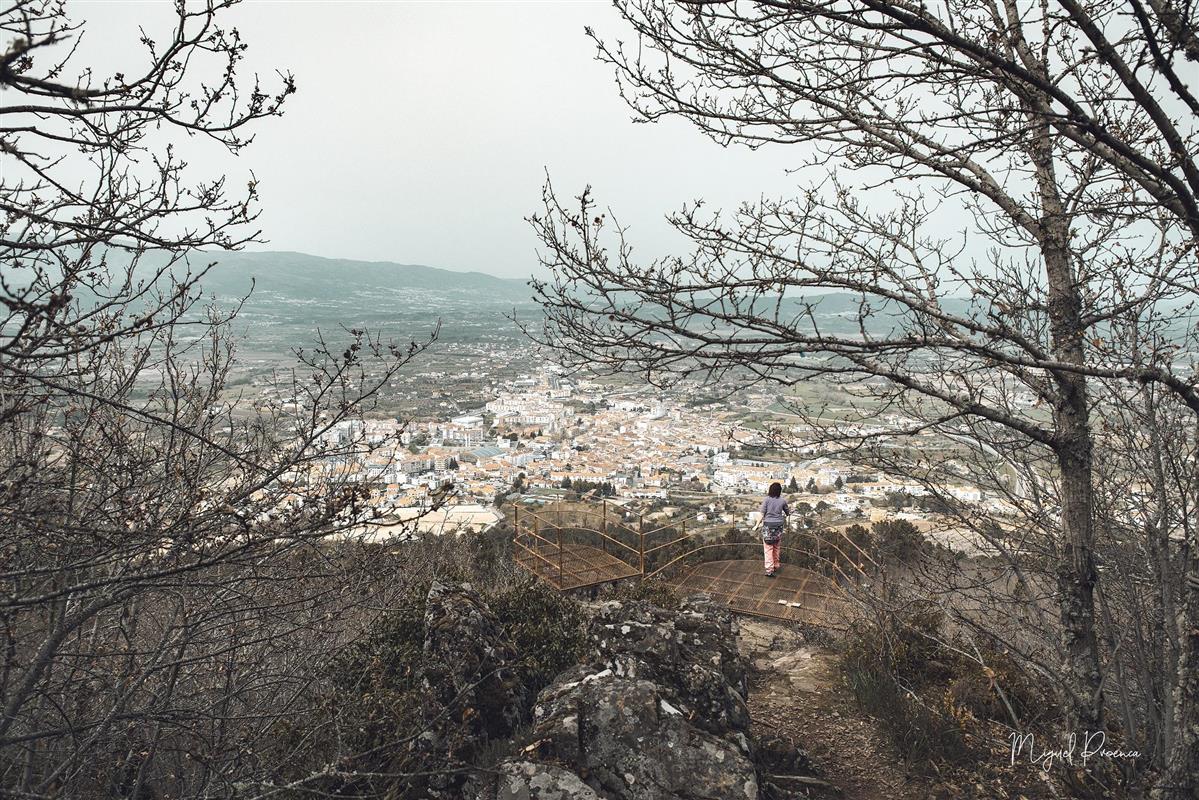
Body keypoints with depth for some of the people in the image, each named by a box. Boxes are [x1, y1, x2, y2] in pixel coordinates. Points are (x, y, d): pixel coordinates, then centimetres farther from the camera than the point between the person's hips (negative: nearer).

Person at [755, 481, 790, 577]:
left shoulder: (766, 500, -6)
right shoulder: (783, 501, 0)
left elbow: (762, 515, -9)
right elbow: (788, 513, 15)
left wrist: (757, 525, -2)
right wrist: (789, 509, 37)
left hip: (768, 526, -3)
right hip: (778, 526, 3)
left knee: (768, 548, -1)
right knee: (776, 548, 16)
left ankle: (769, 570, -6)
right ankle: (776, 566, 27)